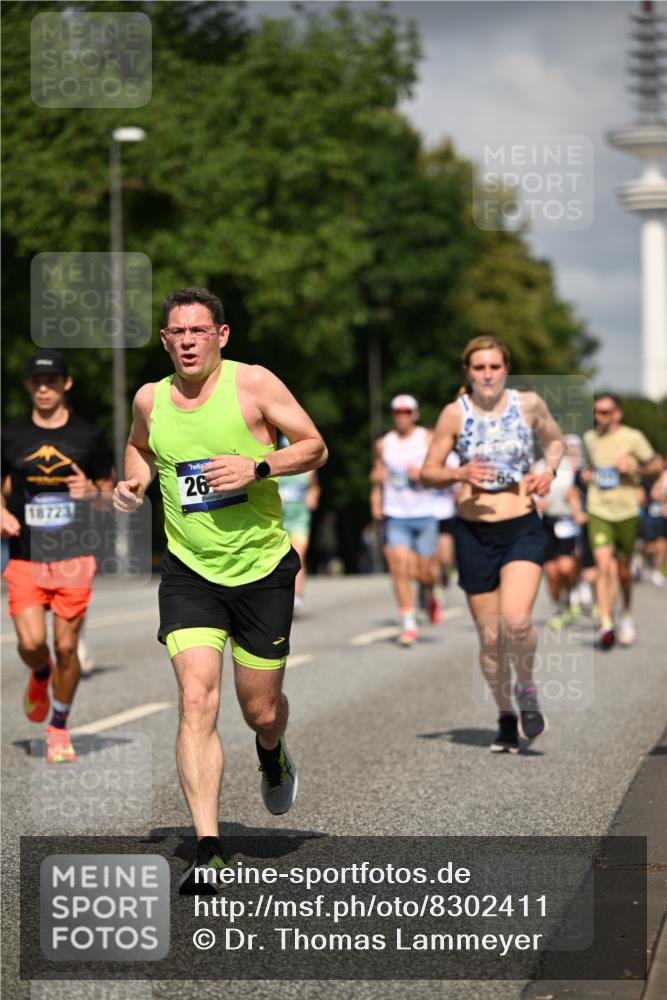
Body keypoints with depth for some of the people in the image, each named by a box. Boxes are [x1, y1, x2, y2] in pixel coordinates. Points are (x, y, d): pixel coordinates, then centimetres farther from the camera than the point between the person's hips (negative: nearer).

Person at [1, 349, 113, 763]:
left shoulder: (89, 436, 4)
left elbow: (110, 492, 10)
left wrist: (93, 492, -13)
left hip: (74, 558, -1)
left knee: (66, 647, -1)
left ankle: (60, 728, 19)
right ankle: (40, 675, 26)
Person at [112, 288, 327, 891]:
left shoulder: (253, 383, -8)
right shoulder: (149, 399, 3)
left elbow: (314, 447, -4)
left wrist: (258, 468, -20)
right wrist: (134, 481, 3)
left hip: (262, 566, -1)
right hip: (189, 570, 1)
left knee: (261, 711, 8)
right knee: (196, 699, -16)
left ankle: (273, 755, 48)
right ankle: (208, 849, -16)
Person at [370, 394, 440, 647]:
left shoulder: (428, 439, 2)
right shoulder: (383, 444, 9)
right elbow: (377, 475, 20)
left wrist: (422, 474, -19)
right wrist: (375, 501, 6)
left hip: (425, 514, -1)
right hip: (395, 515, 1)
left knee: (424, 571, 2)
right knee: (399, 569, -12)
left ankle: (429, 596, 38)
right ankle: (408, 625, -8)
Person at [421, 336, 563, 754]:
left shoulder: (529, 404, 0)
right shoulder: (455, 414, -3)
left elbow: (555, 440, 19)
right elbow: (428, 472, 1)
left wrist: (549, 472, -1)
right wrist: (459, 474, -19)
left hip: (523, 530, -1)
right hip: (474, 533, 1)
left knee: (516, 620, -22)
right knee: (490, 636, 5)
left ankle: (527, 689, 6)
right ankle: (506, 717, 24)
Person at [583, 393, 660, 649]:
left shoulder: (632, 437, -4)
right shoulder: (589, 438, 8)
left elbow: (656, 464, 1)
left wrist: (634, 467, -15)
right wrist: (587, 476, 6)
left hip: (626, 512, -1)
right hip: (598, 512, 1)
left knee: (623, 569, 11)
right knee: (603, 566, -14)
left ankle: (627, 616, 35)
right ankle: (606, 624, -17)